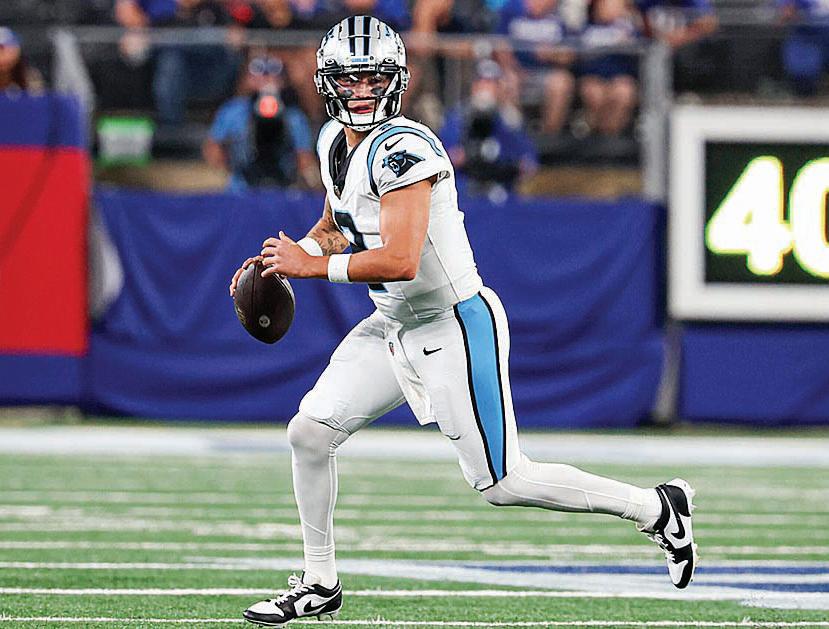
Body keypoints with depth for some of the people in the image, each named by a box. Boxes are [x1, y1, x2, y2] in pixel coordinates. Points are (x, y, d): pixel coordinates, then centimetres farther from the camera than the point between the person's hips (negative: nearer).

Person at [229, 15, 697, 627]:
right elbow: (335, 226, 23)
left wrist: (313, 265, -21)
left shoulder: (402, 148, -24)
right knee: (309, 433, 2)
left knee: (501, 483, -4)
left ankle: (656, 508, 10)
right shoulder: (335, 141, 5)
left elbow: (399, 261, -32)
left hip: (454, 327, -9)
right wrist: (285, 259, 4)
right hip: (393, 327, 9)